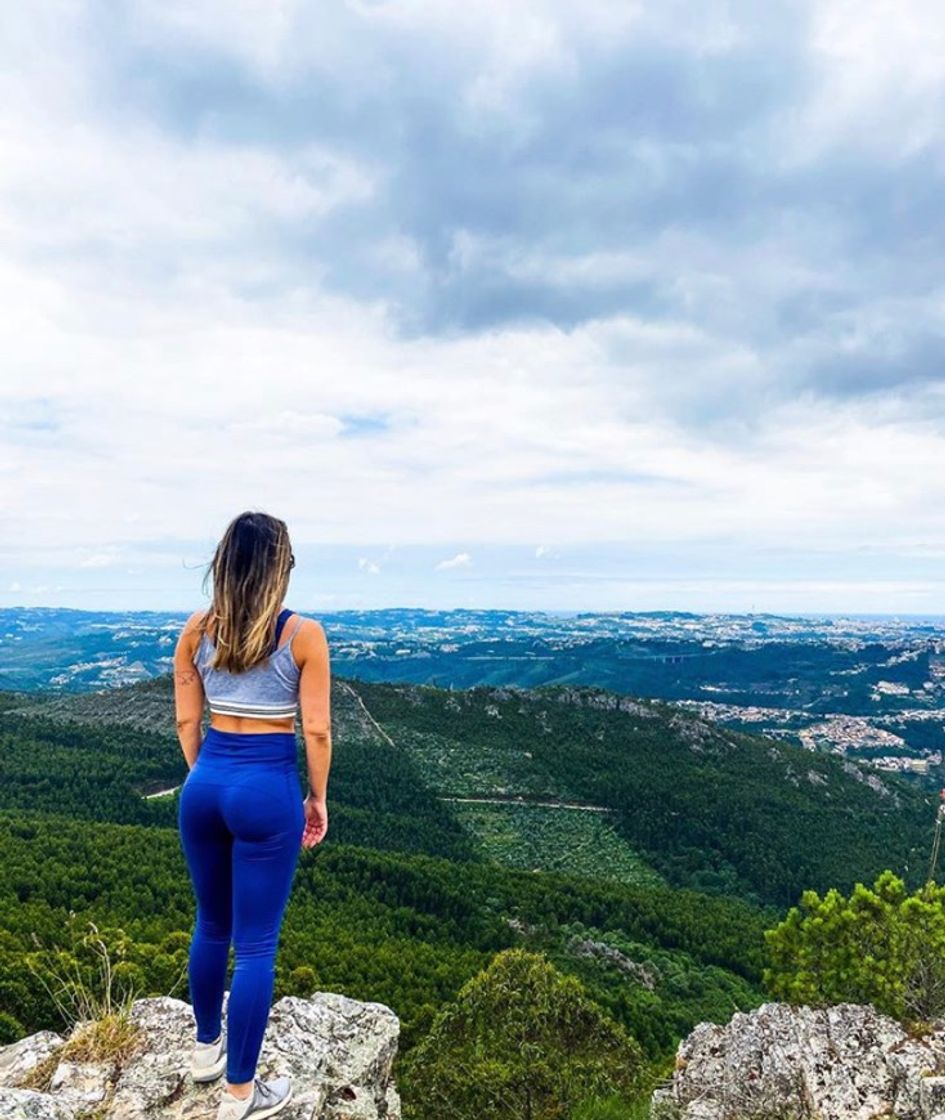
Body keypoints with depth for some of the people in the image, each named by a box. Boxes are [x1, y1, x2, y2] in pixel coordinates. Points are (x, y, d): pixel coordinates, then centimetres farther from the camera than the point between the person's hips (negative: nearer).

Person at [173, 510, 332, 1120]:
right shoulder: (303, 633, -12)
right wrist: (318, 799, 4)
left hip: (205, 784, 5)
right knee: (256, 944, 9)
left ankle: (207, 1047, 45)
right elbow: (316, 730, -9)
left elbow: (187, 721, 6)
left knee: (211, 924, 25)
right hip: (268, 789, -5)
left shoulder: (197, 629, 0)